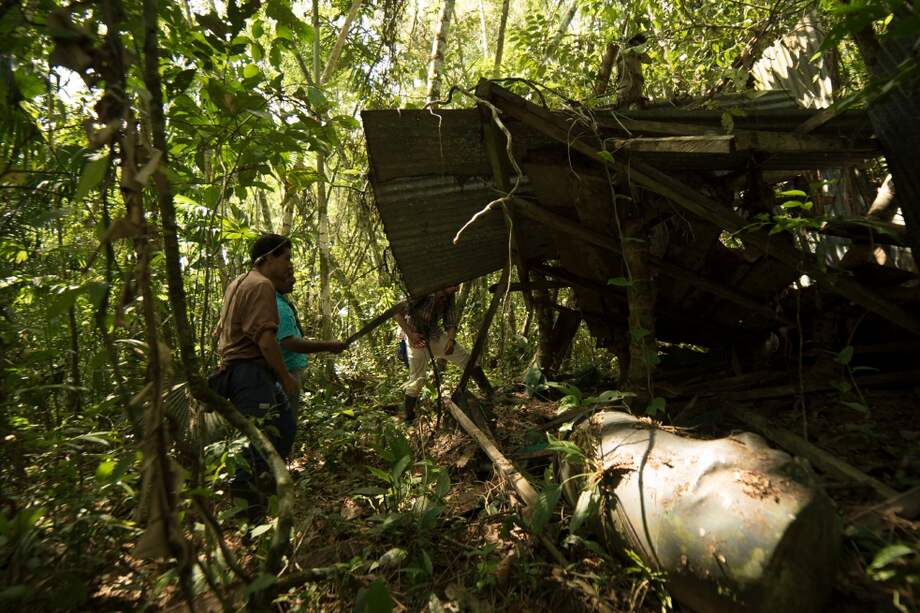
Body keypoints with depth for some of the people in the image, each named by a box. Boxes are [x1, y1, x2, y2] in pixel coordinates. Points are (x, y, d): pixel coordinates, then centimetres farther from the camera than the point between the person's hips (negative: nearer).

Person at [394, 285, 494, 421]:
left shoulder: (449, 298, -6)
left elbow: (451, 323, -1)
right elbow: (397, 312, -23)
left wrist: (451, 340, -19)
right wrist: (410, 334, -27)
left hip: (436, 336, 5)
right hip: (417, 338, -5)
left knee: (467, 358, -3)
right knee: (417, 379, -5)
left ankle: (491, 394, 1)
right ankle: (409, 418, 9)